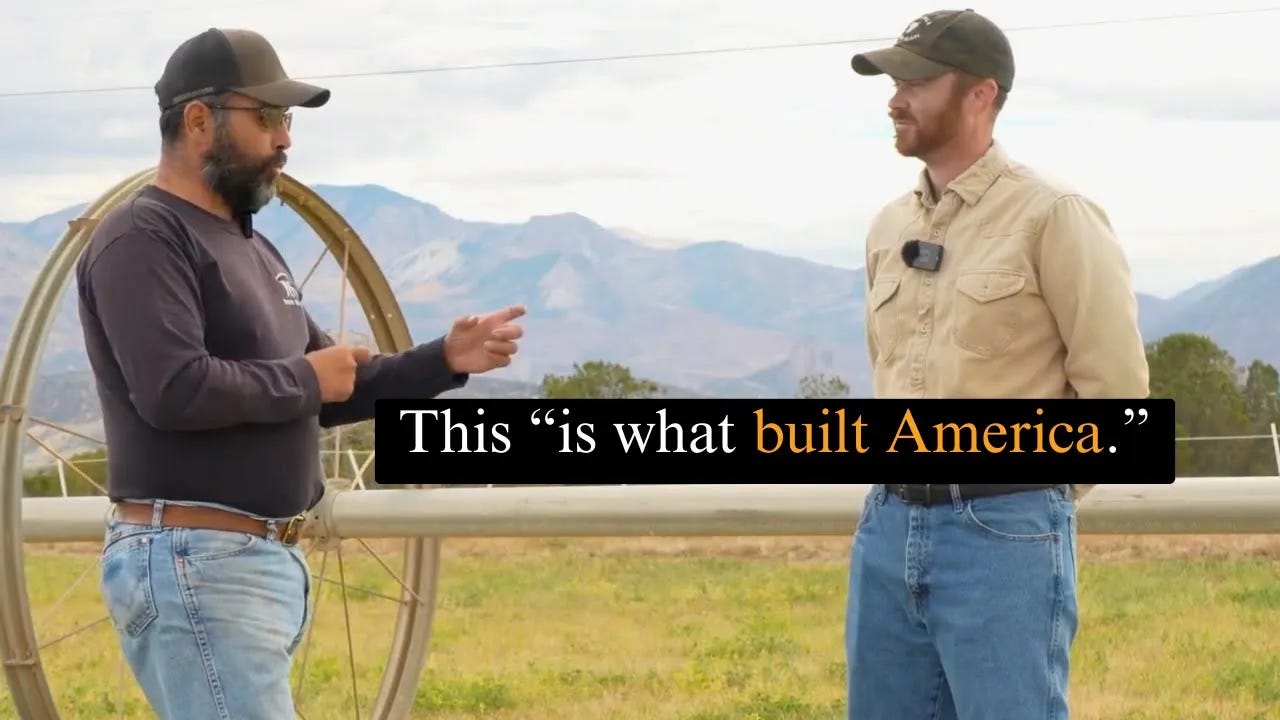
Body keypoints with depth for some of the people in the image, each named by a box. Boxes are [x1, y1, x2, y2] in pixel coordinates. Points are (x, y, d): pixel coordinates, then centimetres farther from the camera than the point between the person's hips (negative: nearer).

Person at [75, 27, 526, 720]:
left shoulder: (251, 248, 19)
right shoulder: (143, 238, -11)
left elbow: (333, 395, 21)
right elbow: (174, 390, -25)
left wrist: (445, 360, 7)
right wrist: (304, 379, -11)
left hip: (266, 560, 10)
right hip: (193, 564, -10)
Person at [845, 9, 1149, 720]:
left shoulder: (1053, 216, -7)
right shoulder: (891, 227, 13)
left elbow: (1116, 384, -7)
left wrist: (1033, 499, 0)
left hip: (1003, 534, -7)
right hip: (889, 527, 7)